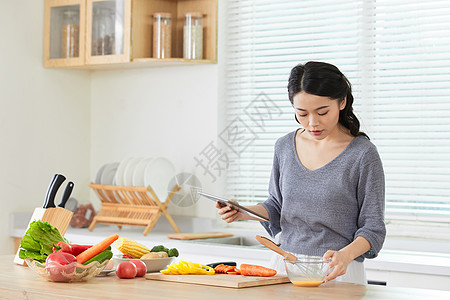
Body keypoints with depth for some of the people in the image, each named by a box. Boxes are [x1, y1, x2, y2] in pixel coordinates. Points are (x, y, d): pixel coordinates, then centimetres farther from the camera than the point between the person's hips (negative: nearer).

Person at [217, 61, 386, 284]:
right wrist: (244, 212, -1)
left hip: (337, 273, -4)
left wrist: (346, 255, -24)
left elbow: (373, 228, -6)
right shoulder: (285, 147, 7)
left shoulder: (363, 154, -8)